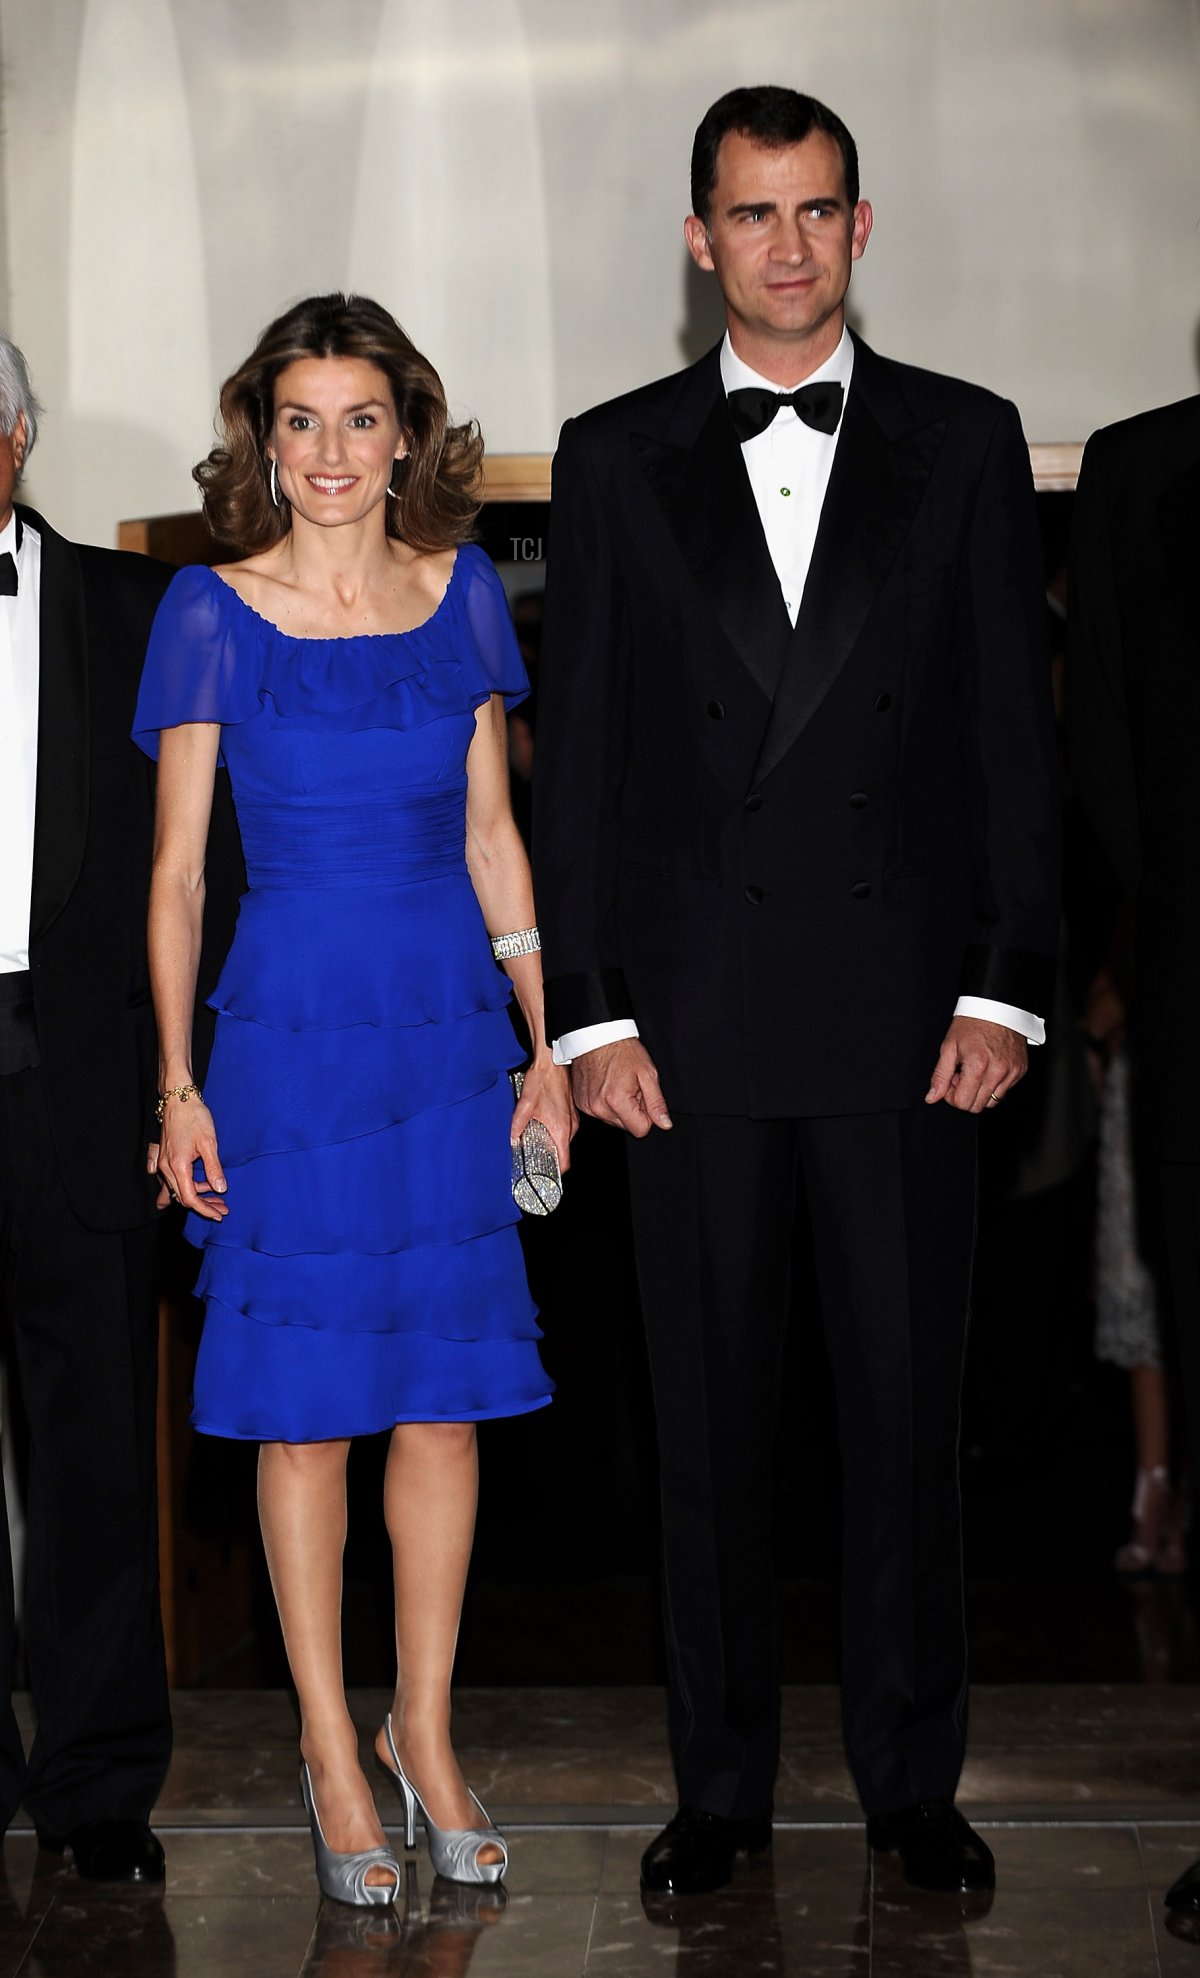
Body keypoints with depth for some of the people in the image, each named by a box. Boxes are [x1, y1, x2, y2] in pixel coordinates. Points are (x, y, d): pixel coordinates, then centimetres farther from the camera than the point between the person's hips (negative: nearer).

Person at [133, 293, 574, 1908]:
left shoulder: (463, 591, 6)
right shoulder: (212, 612, -3)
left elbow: (490, 833, 11)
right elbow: (177, 868, -2)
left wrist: (546, 1036, 7)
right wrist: (176, 1081, -6)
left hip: (452, 1024, 3)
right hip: (290, 1029, -3)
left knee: (446, 1392, 7)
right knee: (306, 1404, 3)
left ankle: (424, 1732, 20)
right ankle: (332, 1752, 16)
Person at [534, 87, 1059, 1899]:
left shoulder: (966, 444, 7)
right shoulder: (615, 458, 8)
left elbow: (1016, 732, 4)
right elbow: (572, 751, 5)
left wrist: (1008, 989, -3)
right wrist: (587, 1009, -2)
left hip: (906, 1009, 0)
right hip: (692, 1015, 1)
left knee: (909, 1404, 5)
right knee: (708, 1411, 7)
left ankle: (914, 1780, 18)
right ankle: (720, 1785, 19)